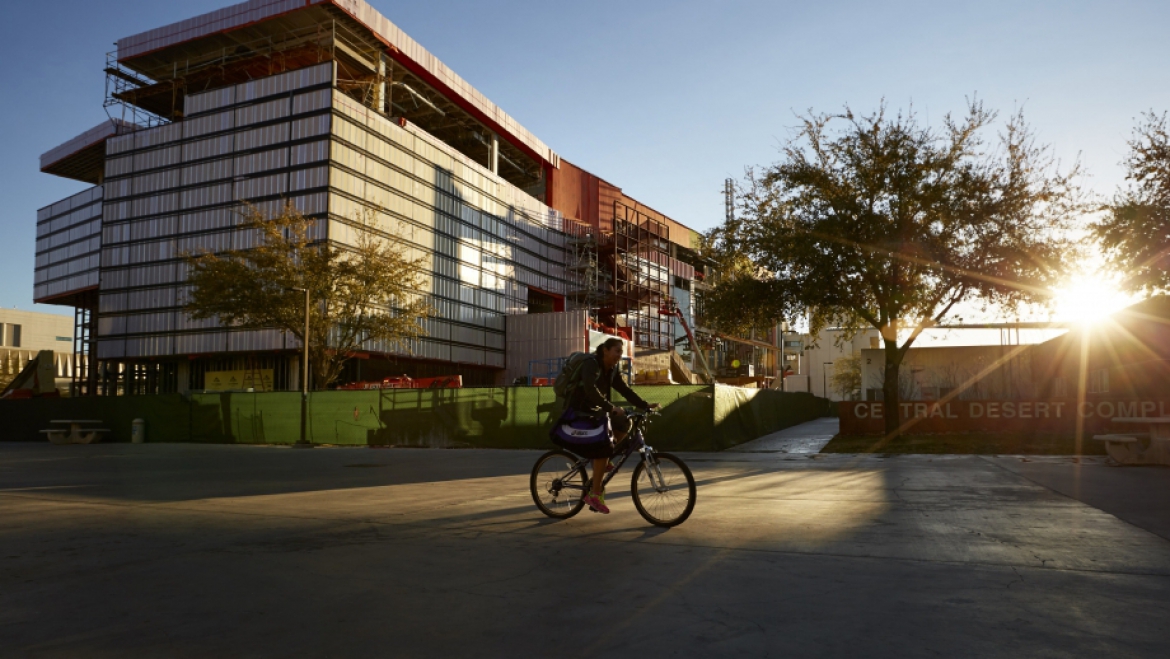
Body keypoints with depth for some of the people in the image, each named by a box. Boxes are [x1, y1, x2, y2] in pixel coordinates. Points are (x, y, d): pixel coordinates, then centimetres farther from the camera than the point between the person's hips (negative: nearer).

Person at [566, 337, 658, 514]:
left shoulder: (613, 369, 5)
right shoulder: (591, 364, -21)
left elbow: (624, 390, 4)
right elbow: (590, 389, -36)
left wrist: (645, 405, -7)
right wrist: (611, 408, -42)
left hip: (595, 411, 9)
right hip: (580, 412, -9)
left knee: (625, 423, -1)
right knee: (603, 446, -20)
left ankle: (603, 460, 9)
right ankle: (595, 495, -14)